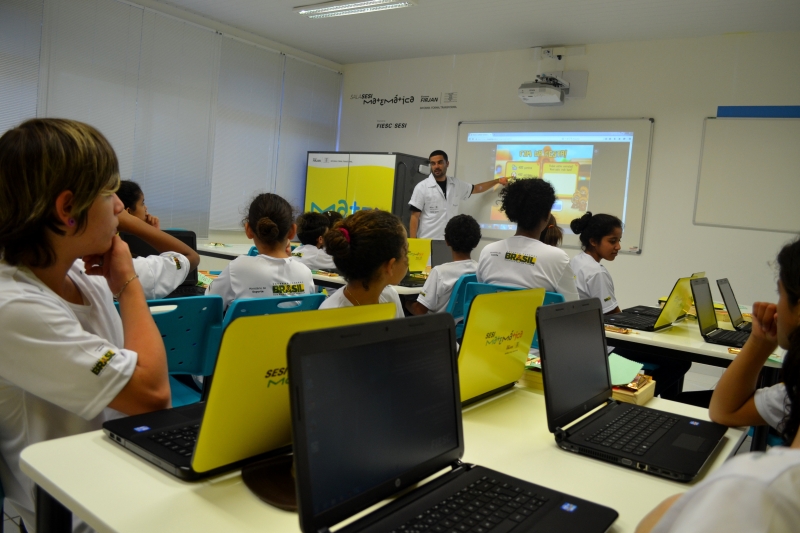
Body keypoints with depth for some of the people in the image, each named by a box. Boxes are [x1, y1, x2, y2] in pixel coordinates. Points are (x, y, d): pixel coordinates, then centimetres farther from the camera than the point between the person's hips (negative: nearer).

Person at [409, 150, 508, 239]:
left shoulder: (456, 184, 9)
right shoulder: (422, 187, -3)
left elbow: (476, 188, 28)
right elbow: (414, 217, -4)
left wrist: (497, 180, 27)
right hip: (427, 242, -4)